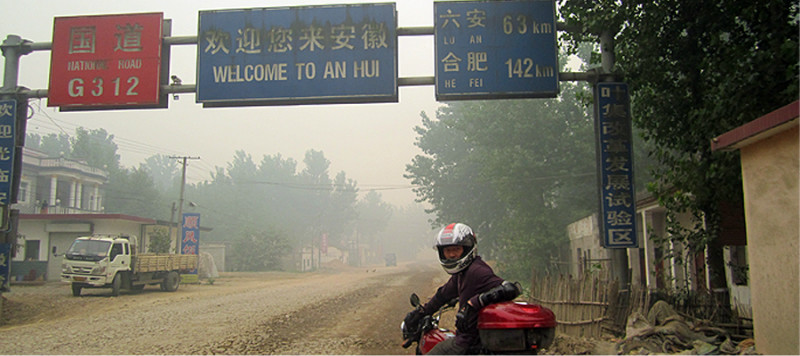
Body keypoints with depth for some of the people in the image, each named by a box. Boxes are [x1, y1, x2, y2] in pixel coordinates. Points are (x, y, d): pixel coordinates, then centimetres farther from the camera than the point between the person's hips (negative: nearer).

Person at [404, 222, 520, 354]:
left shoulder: (476, 270, -22)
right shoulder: (461, 273, 10)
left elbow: (510, 289, -34)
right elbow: (444, 293, 26)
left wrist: (472, 303, -35)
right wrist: (421, 311, 32)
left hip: (469, 342, -11)